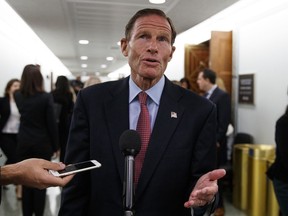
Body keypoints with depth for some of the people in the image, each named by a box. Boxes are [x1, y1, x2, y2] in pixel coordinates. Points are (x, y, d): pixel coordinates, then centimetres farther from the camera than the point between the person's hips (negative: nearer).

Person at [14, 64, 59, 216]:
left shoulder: (18, 96, 0)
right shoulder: (46, 97, -12)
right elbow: (52, 124, -11)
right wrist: (55, 146, 1)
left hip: (24, 144, 3)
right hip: (42, 144, -3)